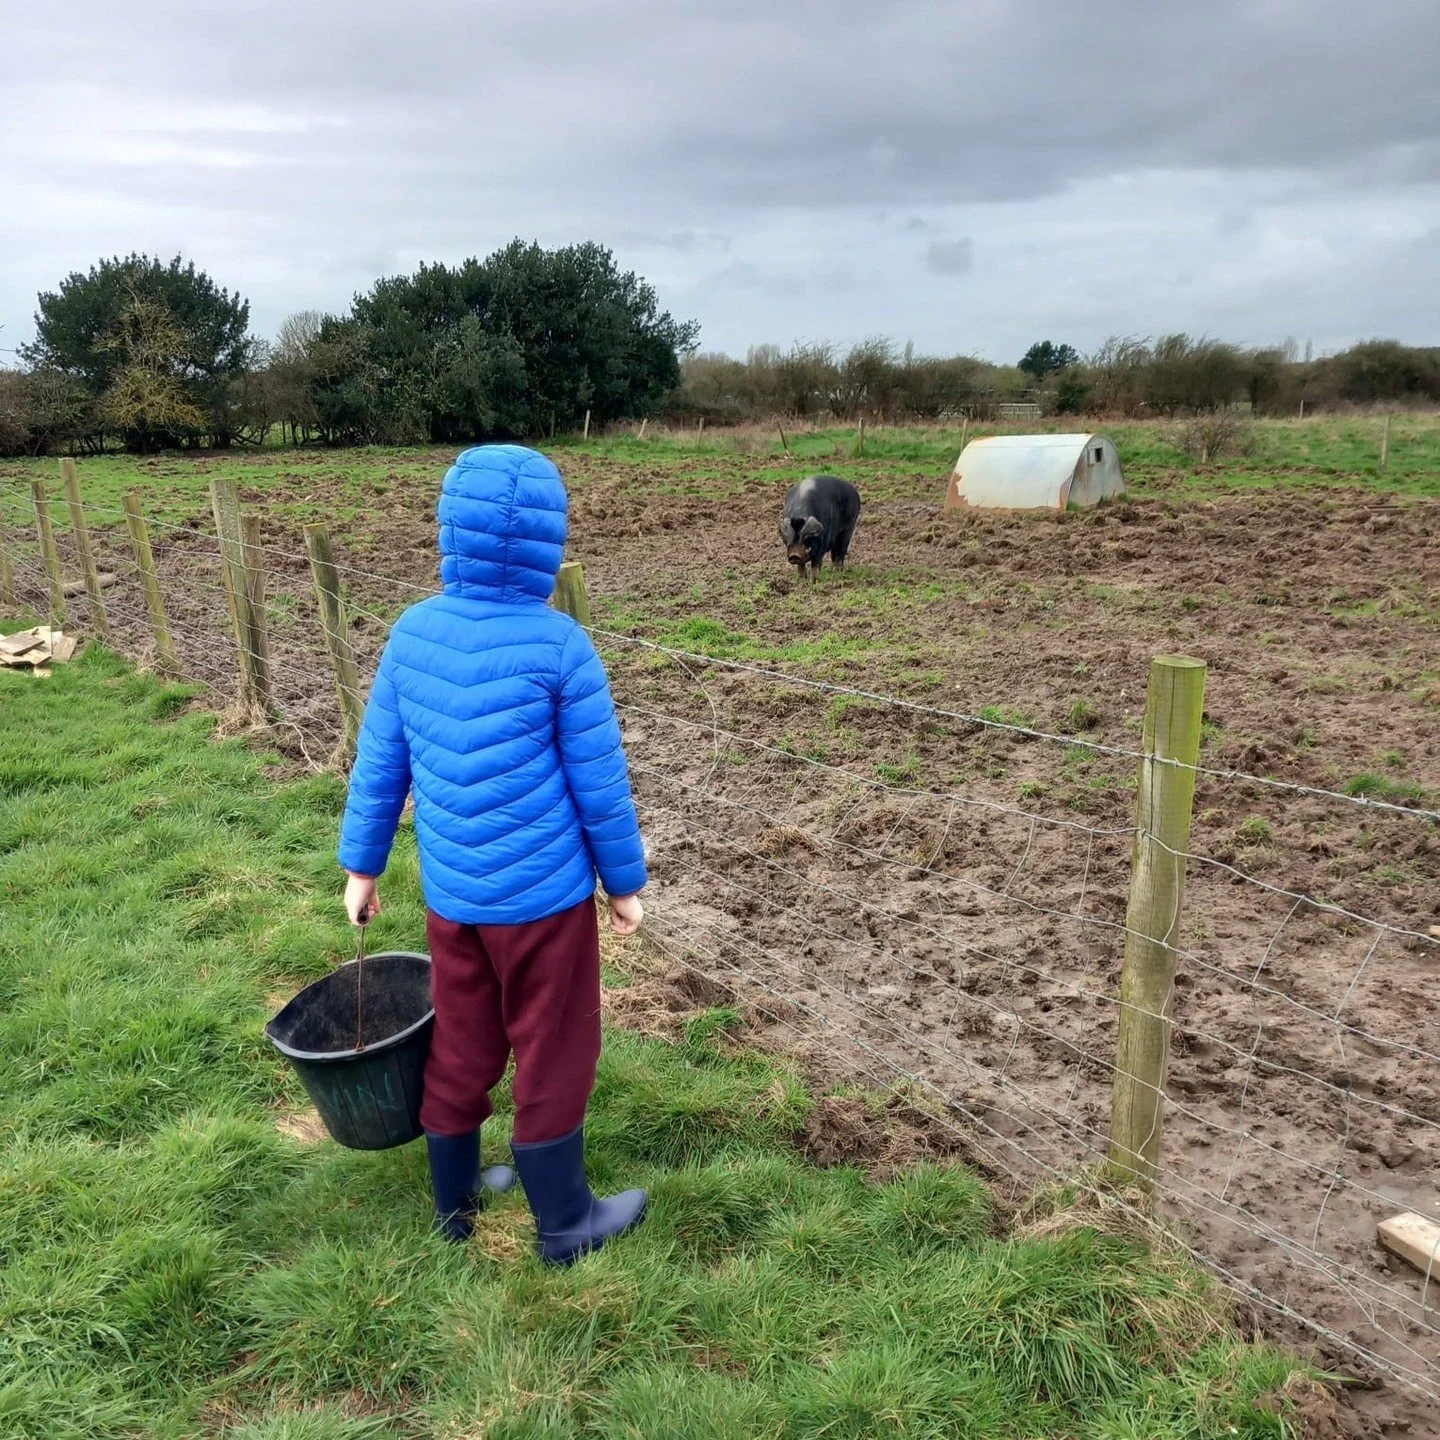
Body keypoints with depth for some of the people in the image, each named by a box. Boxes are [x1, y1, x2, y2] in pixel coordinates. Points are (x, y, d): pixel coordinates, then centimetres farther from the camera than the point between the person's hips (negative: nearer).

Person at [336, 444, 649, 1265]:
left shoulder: (413, 633, -4)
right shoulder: (559, 645, -17)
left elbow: (379, 763, 4)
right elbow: (601, 783, -11)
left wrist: (361, 864, 16)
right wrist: (627, 882, 2)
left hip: (450, 893, 5)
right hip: (544, 895, -5)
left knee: (460, 1051, 21)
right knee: (555, 1056, 13)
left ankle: (456, 1203, 39)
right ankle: (564, 1224, 30)